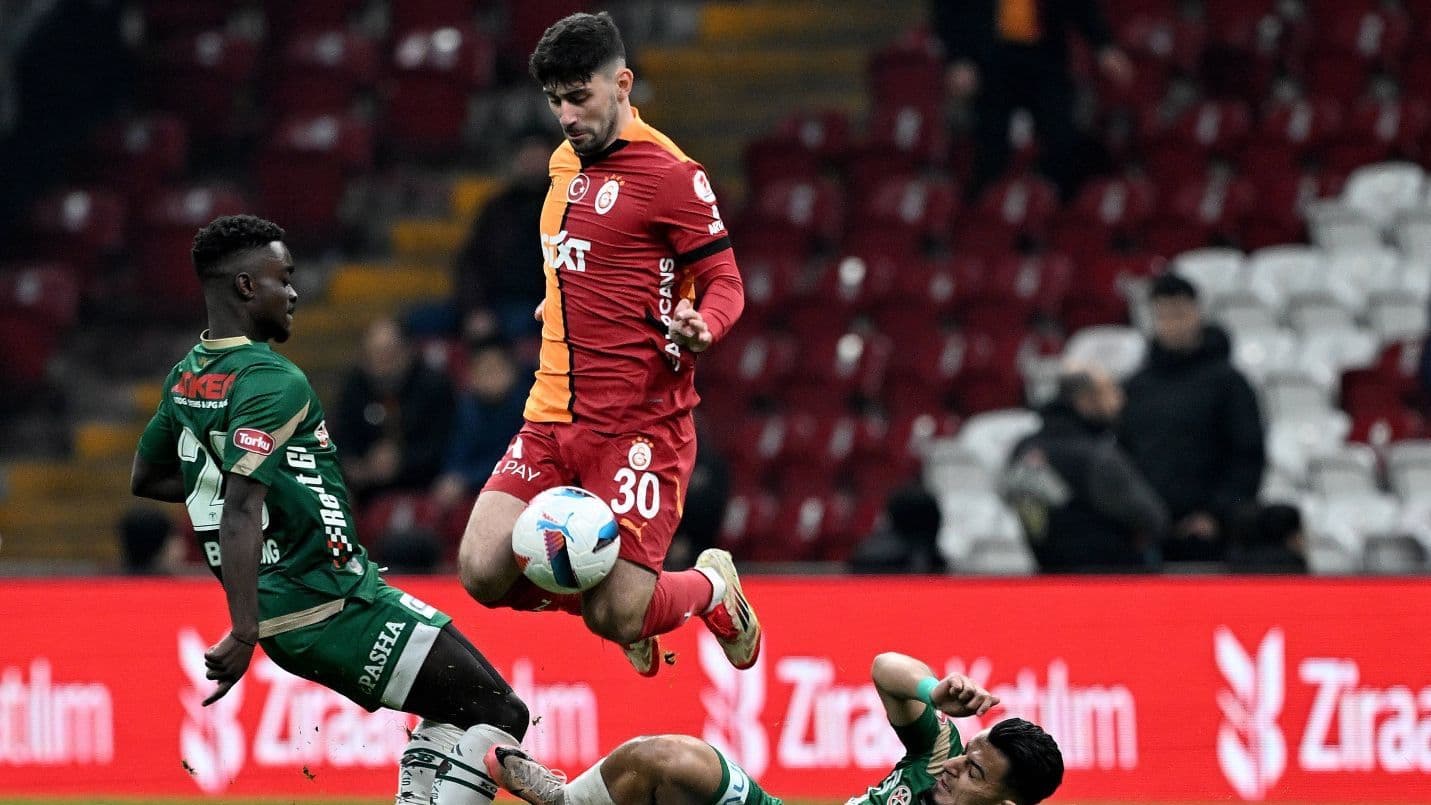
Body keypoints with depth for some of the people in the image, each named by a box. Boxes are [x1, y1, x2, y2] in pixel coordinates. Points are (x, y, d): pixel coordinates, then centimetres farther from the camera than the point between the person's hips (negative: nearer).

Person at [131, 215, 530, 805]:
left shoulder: (185, 378, 9)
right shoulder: (272, 383, -18)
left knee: (451, 707, 23)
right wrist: (244, 631, -33)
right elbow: (240, 513, -28)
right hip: (334, 608, -10)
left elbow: (145, 479, 25)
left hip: (279, 606, 10)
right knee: (496, 713, -8)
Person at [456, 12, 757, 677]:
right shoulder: (566, 165, 15)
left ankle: (713, 587, 24)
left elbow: (725, 282, -9)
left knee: (615, 618, -12)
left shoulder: (668, 172, -9)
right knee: (484, 572, -10)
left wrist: (701, 326, -27)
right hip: (553, 419, 7)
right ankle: (625, 602, 20)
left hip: (638, 427, -7)